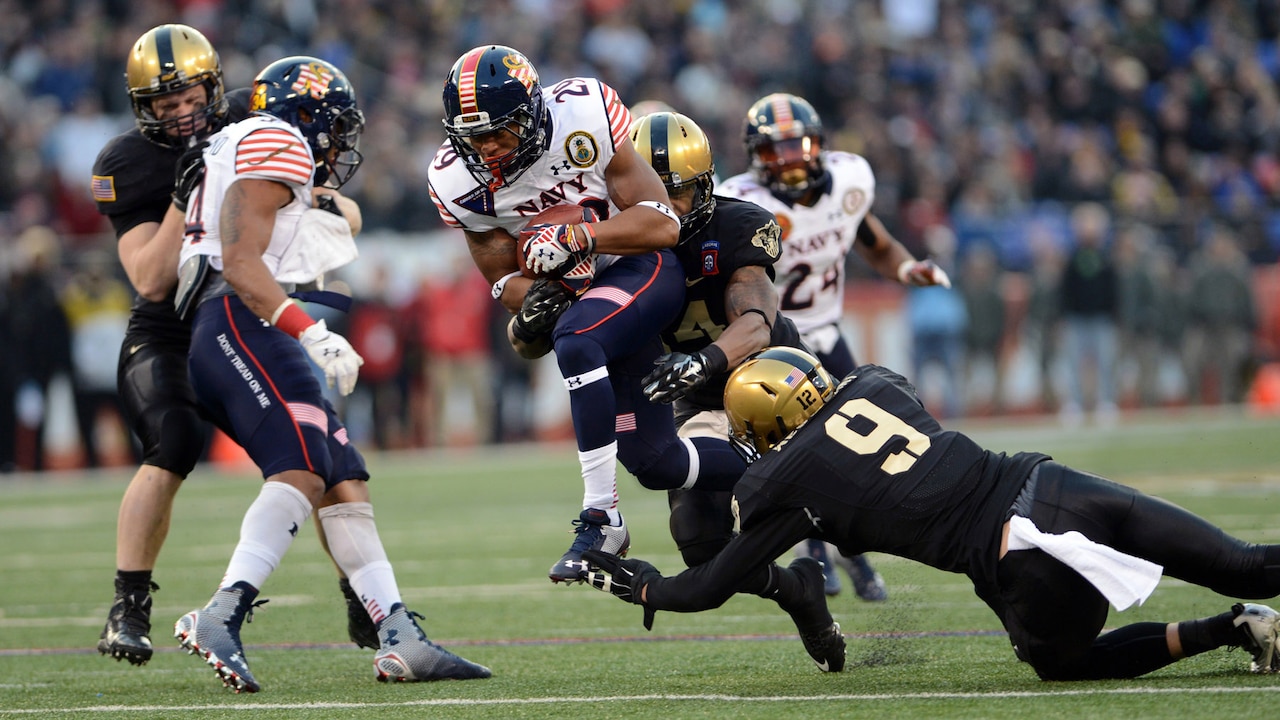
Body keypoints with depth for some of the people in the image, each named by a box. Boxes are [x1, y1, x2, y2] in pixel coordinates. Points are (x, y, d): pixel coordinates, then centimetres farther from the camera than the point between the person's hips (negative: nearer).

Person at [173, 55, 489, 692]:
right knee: (303, 470, -24)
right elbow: (241, 264, -14)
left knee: (345, 483, 5)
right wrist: (310, 332, -23)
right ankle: (220, 617, -36)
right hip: (240, 325, -11)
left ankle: (400, 639, -1)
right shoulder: (274, 145, -1)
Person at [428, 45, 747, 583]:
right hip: (581, 298, 6)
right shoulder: (458, 182, -10)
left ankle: (601, 518, -31)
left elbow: (662, 225, -21)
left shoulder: (584, 117, -23)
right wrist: (529, 303, -23)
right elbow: (503, 275, 0)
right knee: (654, 462, 2)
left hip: (644, 269, -5)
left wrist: (576, 238, -34)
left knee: (575, 341, -35)